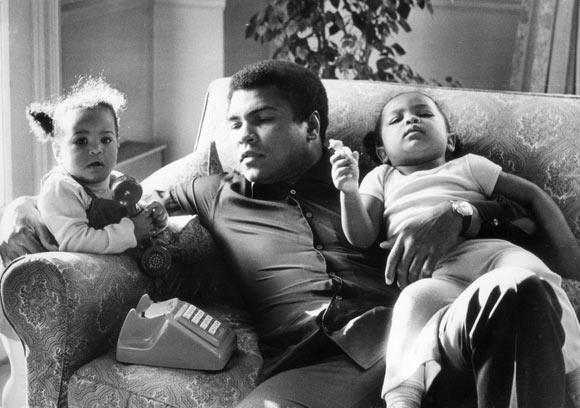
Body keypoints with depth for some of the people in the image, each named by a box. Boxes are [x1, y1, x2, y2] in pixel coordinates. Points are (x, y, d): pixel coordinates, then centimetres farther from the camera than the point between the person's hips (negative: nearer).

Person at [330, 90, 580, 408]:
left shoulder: (468, 166, 28)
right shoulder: (380, 179, 30)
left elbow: (533, 195, 25)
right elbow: (362, 238, 16)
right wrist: (349, 191, -3)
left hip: (490, 249, 1)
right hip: (433, 273, -1)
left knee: (529, 273, -33)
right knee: (417, 299, -37)